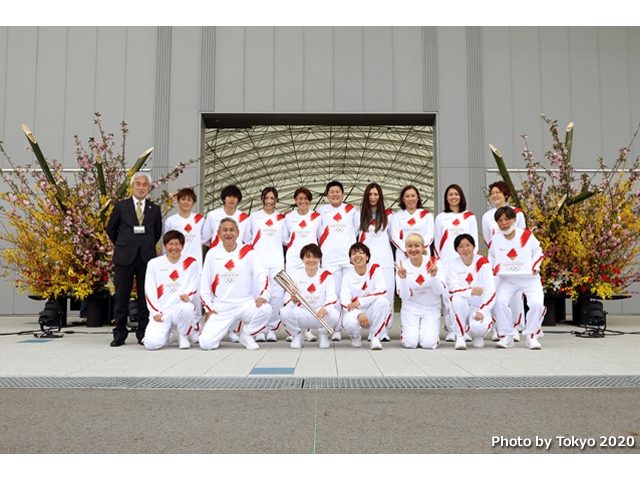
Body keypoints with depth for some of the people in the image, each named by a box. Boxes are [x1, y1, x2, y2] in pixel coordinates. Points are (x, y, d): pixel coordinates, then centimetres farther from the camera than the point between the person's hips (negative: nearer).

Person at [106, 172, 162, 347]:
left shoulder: (155, 209, 8)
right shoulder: (121, 206, 5)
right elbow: (111, 229, 12)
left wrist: (148, 247, 10)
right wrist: (122, 246, 11)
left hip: (147, 257, 1)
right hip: (125, 257, -1)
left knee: (145, 296, 4)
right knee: (121, 296, 3)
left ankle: (143, 334, 11)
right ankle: (119, 334, 12)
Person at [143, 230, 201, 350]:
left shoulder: (192, 263, 4)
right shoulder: (154, 264, 5)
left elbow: (193, 287, 0)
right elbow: (150, 291, 4)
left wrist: (187, 296, -23)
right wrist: (155, 312, -6)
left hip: (181, 308, 0)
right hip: (160, 313, 1)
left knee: (187, 308, -38)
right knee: (151, 343, -22)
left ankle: (183, 336, -6)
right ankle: (166, 335, 16)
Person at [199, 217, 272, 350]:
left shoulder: (248, 252, 1)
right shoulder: (212, 254, 5)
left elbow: (261, 275, -5)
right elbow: (205, 283, 9)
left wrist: (264, 295, -22)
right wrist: (208, 307, 3)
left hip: (245, 303, 0)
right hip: (220, 307, 0)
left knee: (266, 309, -31)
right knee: (207, 343, -16)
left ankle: (248, 335, -1)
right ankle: (219, 328, 21)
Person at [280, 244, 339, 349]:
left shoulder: (326, 275, -3)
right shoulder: (295, 275, -3)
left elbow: (332, 297, -14)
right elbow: (287, 297, -10)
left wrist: (325, 308, -38)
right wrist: (293, 301, -37)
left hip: (320, 314, 0)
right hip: (301, 314, 0)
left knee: (334, 315, -33)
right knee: (285, 312, -31)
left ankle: (323, 335, 4)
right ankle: (297, 335, 2)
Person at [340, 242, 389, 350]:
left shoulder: (375, 269, -7)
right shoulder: (347, 276, -6)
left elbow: (382, 291, -20)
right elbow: (345, 303, -13)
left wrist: (360, 301, -25)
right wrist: (359, 314, -32)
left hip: (372, 312, 1)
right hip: (354, 312, -1)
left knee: (382, 301, -31)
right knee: (349, 323, -35)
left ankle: (375, 337, -14)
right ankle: (355, 336, 5)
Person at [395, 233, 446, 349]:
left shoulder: (435, 262, -12)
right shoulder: (402, 266, -11)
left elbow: (440, 291, -15)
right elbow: (404, 296, -16)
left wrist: (433, 275, -33)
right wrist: (403, 278, -33)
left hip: (431, 309, 0)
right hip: (411, 309, 0)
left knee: (429, 343, -16)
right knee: (410, 343, -15)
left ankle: (430, 331, 18)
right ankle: (408, 331, 19)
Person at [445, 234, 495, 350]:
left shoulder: (483, 263, -7)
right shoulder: (452, 266, -4)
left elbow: (491, 290, -12)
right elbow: (453, 290, -15)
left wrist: (482, 311, -22)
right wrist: (471, 291, -35)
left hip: (480, 307, -1)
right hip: (462, 307, 1)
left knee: (478, 326, -33)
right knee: (458, 299, -34)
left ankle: (479, 336, 9)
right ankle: (459, 337, -14)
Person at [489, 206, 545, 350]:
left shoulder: (527, 235, -5)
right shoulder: (496, 239, -1)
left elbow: (538, 252, 8)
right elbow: (491, 256, 16)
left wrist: (535, 266, -7)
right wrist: (493, 267, -3)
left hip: (529, 279, -1)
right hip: (507, 280, 1)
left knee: (537, 303, -23)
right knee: (500, 301, -24)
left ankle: (531, 336, -1)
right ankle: (506, 336, -7)